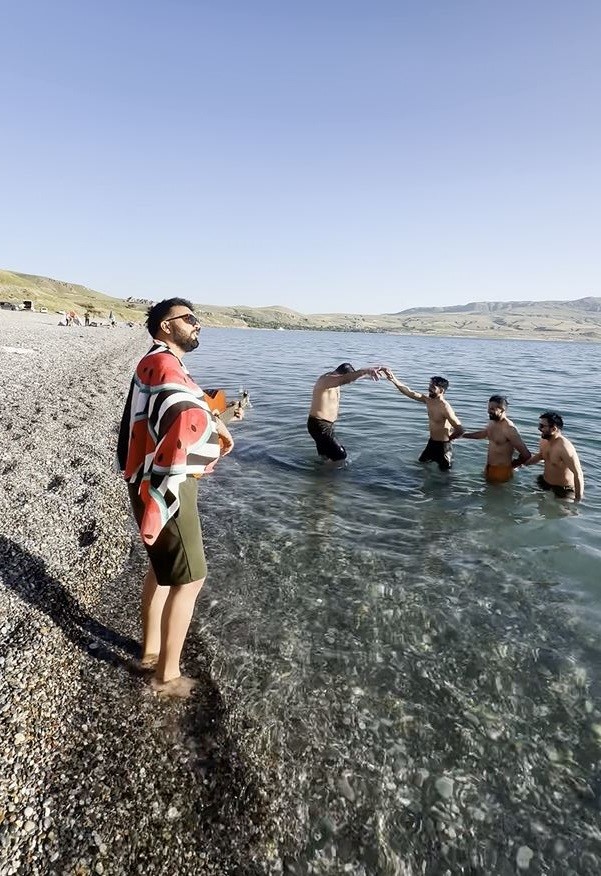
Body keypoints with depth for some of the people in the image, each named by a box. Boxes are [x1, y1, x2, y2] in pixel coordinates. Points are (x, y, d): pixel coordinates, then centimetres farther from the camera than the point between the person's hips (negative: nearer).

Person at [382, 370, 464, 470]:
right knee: (421, 463, 26)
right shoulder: (428, 399, -4)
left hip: (442, 445, -8)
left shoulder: (445, 407, -26)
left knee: (444, 472, 9)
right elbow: (409, 393, -7)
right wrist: (393, 379, -18)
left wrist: (448, 438, -9)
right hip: (431, 442, 8)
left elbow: (460, 430, -28)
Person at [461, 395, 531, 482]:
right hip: (489, 468, 8)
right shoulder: (492, 423, 1)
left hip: (501, 471, -8)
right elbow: (481, 433, 26)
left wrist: (510, 465, -8)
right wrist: (461, 434, 31)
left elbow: (526, 455, -26)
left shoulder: (509, 429, -25)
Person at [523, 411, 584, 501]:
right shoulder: (544, 441, -5)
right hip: (544, 483, 8)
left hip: (562, 490, -8)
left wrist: (578, 500, -27)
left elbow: (578, 474, -30)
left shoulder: (565, 448, -32)